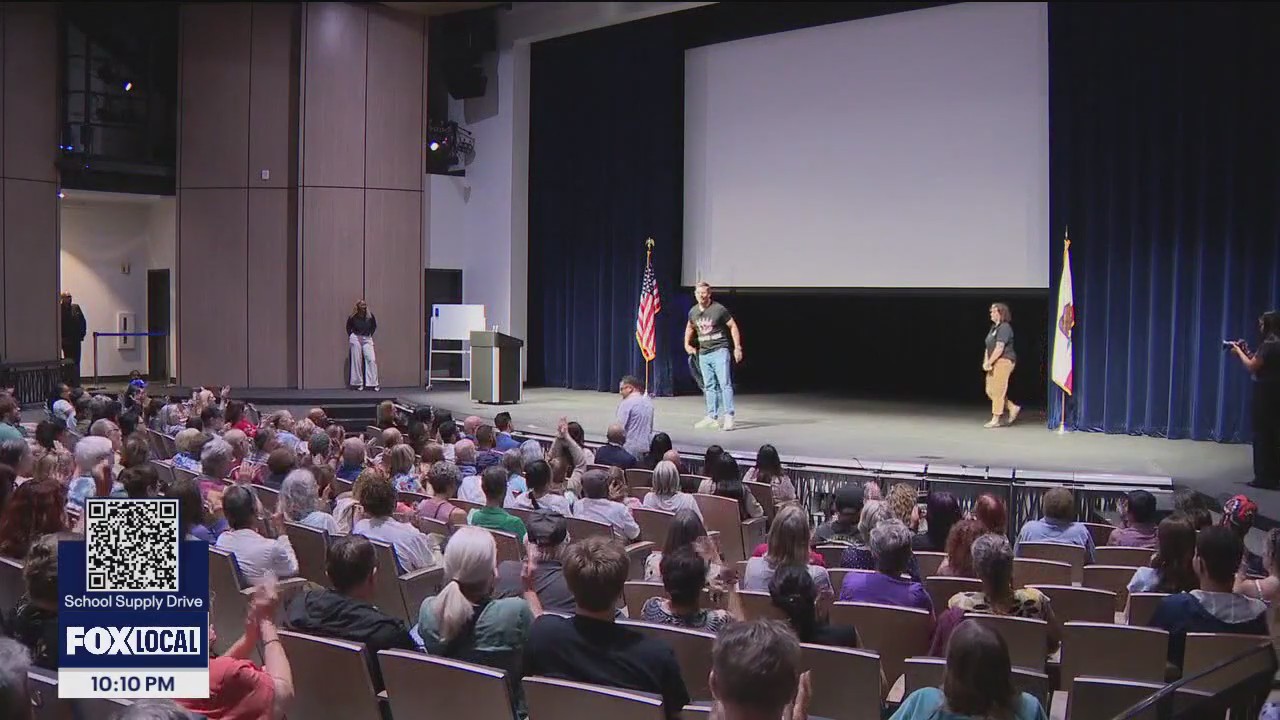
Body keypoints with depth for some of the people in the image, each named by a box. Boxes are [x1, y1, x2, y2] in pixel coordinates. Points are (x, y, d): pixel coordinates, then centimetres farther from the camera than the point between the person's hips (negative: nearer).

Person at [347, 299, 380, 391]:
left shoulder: (370, 316, -3)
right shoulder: (353, 317, -7)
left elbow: (374, 326, 15)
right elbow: (348, 327, 11)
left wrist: (370, 334, 8)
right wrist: (350, 336, 6)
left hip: (367, 339, 2)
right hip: (356, 338, -2)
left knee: (372, 360, -7)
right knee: (357, 361, 0)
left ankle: (373, 384, -3)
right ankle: (358, 384, 9)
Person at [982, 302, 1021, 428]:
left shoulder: (1004, 328, -13)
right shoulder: (993, 327, 17)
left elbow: (999, 348, -19)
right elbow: (988, 348, 16)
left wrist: (989, 362, -15)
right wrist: (985, 362, 2)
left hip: (1004, 362, -10)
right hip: (994, 363, 10)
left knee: (997, 391, -6)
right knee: (990, 391, 9)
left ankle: (995, 420, 0)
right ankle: (1013, 408, 19)